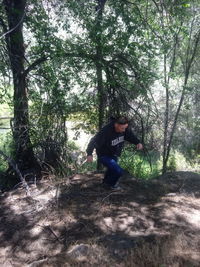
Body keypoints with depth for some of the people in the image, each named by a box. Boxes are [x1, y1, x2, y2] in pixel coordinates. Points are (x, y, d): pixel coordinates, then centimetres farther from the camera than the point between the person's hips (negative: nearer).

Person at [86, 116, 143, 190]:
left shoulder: (126, 129, -17)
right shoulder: (106, 131, -35)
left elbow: (131, 136, -1)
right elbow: (94, 141, -32)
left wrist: (138, 143, -19)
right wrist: (89, 154, -41)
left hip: (114, 155, 8)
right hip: (104, 155, -7)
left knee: (112, 169, 30)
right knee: (118, 171, -18)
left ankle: (106, 182, 60)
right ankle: (110, 184, 12)